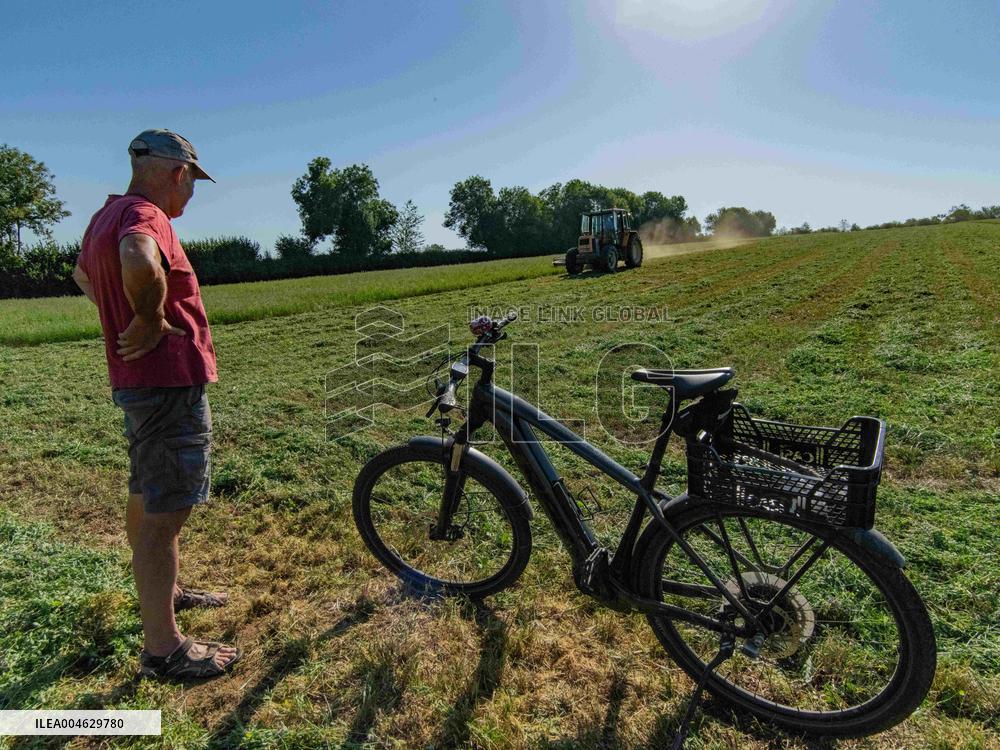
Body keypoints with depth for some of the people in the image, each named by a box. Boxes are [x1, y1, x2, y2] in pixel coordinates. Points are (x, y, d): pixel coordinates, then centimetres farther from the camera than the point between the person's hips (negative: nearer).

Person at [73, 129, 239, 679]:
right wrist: (153, 321, -23)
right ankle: (162, 648, 7)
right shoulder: (144, 215, -17)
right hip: (170, 384, -11)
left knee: (146, 500, 22)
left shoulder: (106, 216, 14)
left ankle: (162, 592, 41)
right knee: (164, 515, -4)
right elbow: (139, 262, -42)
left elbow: (83, 273, 32)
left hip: (136, 381, 11)